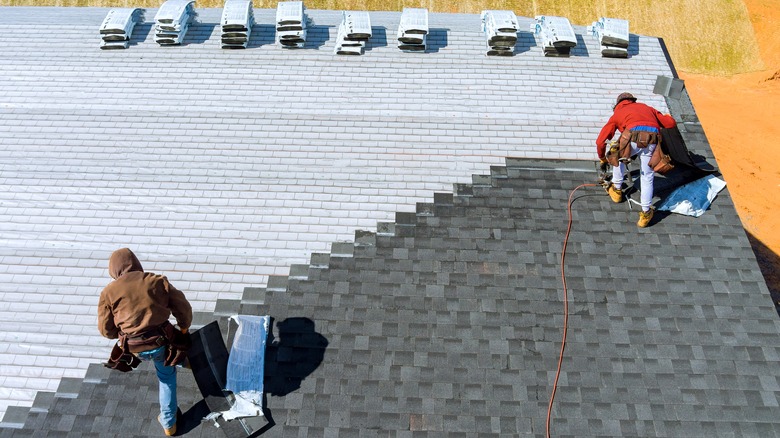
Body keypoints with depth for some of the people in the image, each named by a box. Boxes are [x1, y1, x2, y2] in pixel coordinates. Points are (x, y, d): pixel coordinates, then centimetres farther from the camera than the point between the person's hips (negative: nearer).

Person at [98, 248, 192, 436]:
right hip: (161, 341, 0)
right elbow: (183, 307, 4)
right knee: (167, 375, 26)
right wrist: (184, 328, 23)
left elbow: (106, 330, 3)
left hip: (135, 348, 0)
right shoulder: (157, 281, -1)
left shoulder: (109, 292, -2)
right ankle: (168, 422, 30)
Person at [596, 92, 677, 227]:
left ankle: (617, 189, 39)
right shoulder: (646, 107, 35)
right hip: (652, 142, 2)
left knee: (618, 155, 32)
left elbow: (600, 141, 24)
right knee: (647, 178, 16)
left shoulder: (617, 113, 29)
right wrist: (664, 117, 52)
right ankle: (646, 213, 14)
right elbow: (671, 123, 27)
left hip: (633, 139, -2)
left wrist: (603, 159, 41)